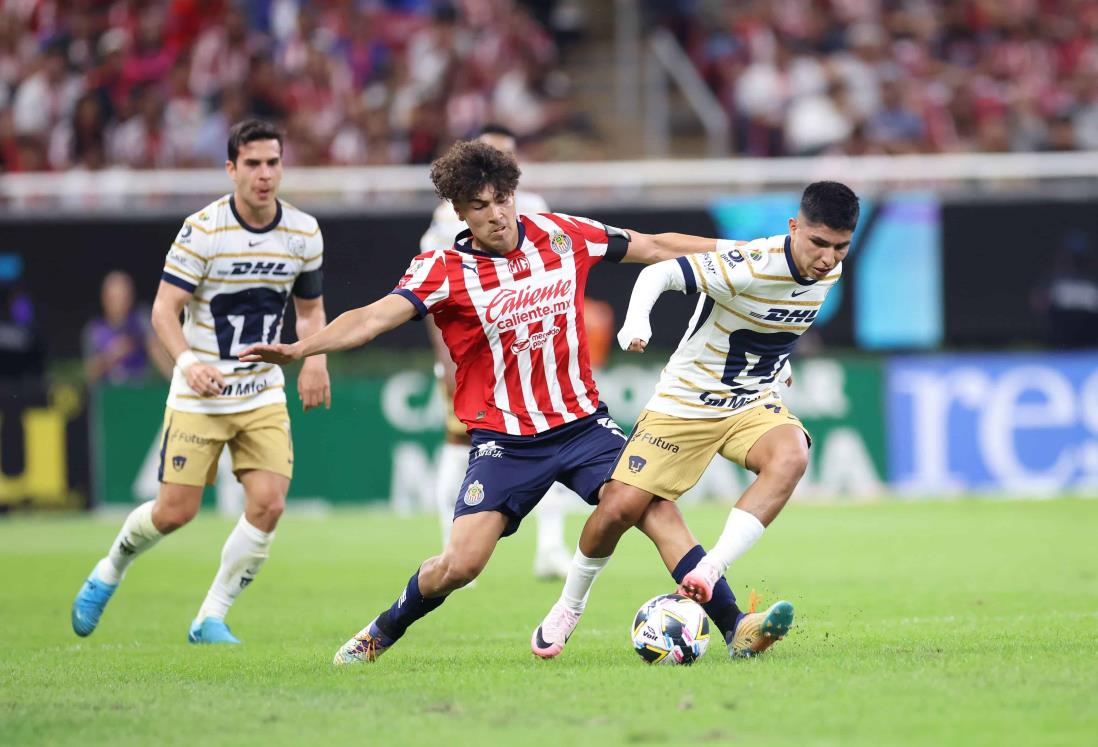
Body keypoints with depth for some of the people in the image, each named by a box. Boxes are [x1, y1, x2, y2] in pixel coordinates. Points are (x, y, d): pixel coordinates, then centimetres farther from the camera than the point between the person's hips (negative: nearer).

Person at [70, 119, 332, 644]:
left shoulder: (303, 232, 0)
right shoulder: (202, 230, -13)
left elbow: (310, 309, 14)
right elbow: (164, 309, -14)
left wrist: (314, 359, -7)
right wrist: (189, 361, -33)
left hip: (263, 395, 3)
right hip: (198, 397, -3)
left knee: (268, 504, -13)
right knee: (175, 511, -4)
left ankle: (211, 618, 2)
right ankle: (109, 572, 28)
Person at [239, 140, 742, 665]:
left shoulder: (562, 236, 0)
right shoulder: (444, 271, -11)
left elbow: (655, 246, 12)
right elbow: (376, 316, -24)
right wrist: (300, 348, -39)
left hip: (582, 423, 3)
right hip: (503, 440, -2)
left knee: (660, 511, -15)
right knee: (460, 564, -11)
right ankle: (381, 634, 17)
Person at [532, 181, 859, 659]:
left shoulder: (830, 270, -5)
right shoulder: (750, 266, -27)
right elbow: (658, 273, -30)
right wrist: (636, 322, -49)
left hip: (753, 403, 4)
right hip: (686, 400, -4)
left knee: (791, 457, -31)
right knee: (619, 509, -8)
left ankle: (707, 575, -32)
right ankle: (569, 607, 20)